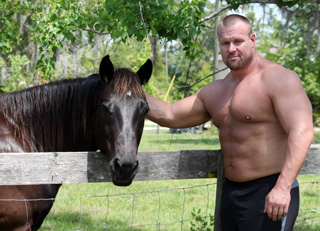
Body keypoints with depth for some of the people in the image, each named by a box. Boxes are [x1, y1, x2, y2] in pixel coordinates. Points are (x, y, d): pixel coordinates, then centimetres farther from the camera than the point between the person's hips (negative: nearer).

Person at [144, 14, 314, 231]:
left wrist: (283, 187, -30)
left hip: (268, 194, -8)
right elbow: (169, 116, 15)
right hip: (230, 192, 8)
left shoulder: (279, 79, -11)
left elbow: (302, 132, -21)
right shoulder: (215, 91, 14)